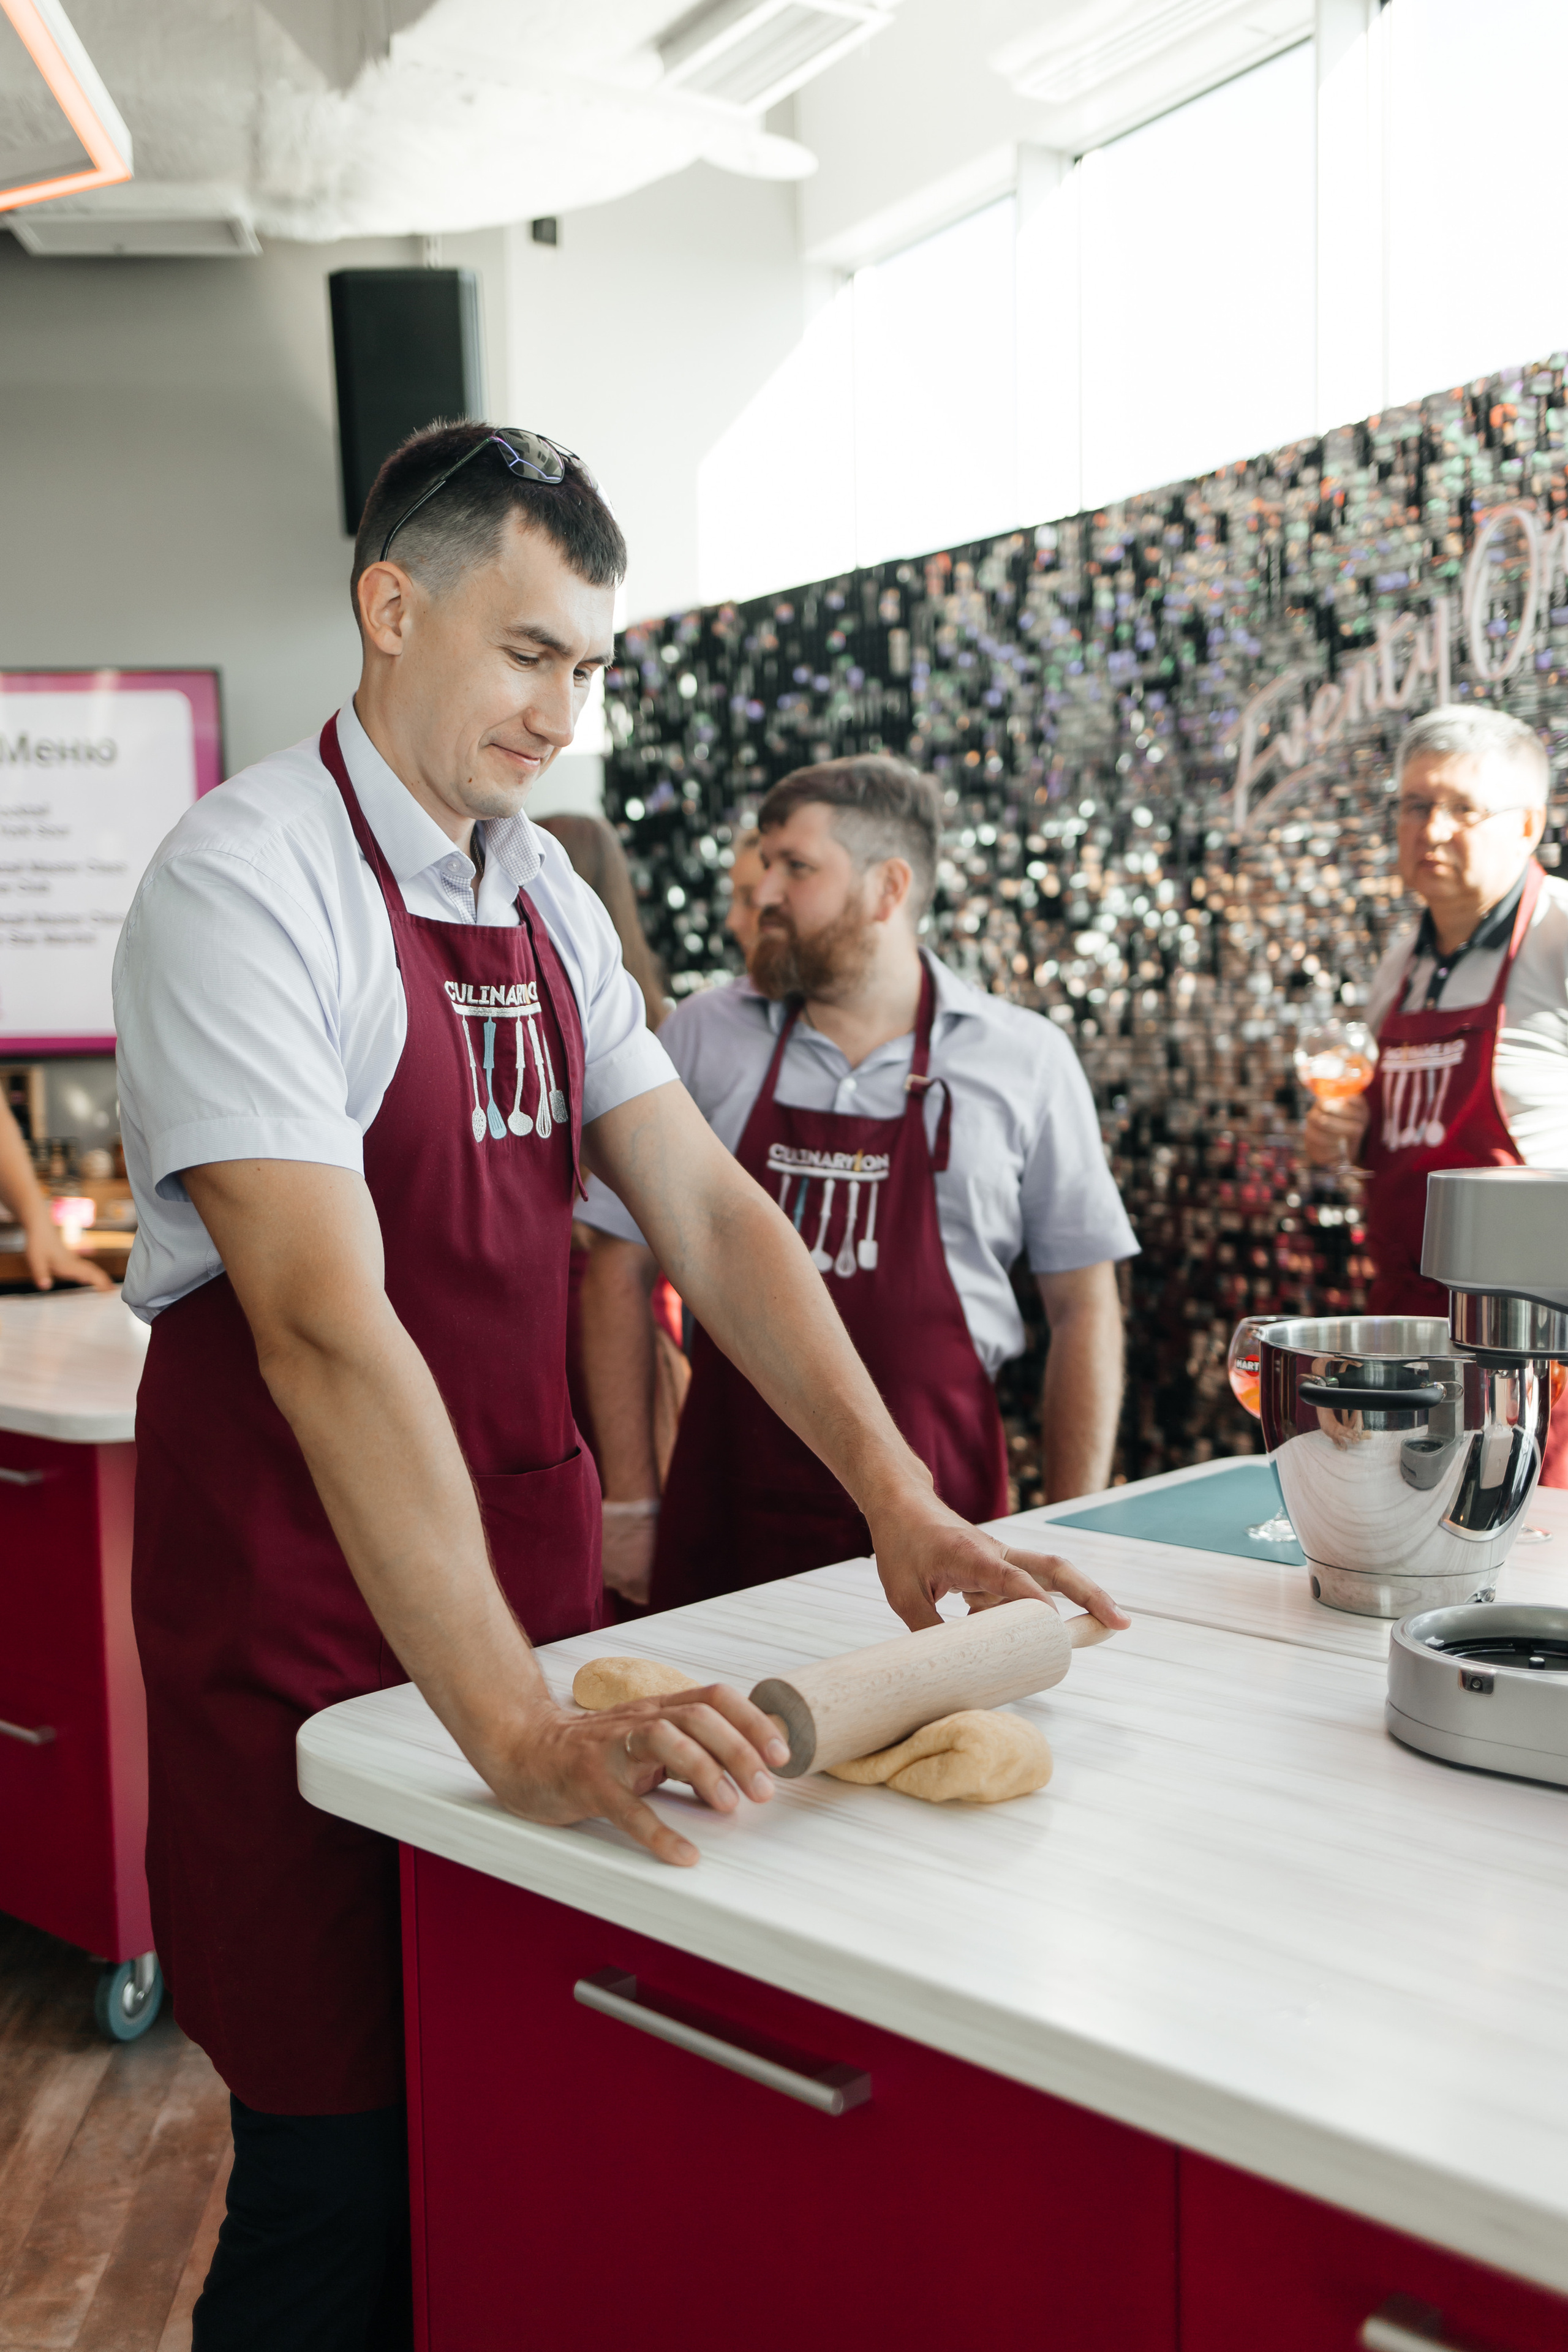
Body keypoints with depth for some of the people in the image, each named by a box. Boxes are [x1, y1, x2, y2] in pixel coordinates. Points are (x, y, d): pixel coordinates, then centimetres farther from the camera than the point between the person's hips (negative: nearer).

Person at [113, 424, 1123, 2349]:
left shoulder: (545, 896, 8)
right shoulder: (249, 878, -16)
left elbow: (705, 1211, 4)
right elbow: (324, 1321, -28)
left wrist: (899, 1503, -7)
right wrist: (514, 1724, -35)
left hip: (525, 1565, 7)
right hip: (306, 1604, -6)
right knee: (349, 2173, 5)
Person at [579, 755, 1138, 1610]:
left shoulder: (1025, 1060, 1)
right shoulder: (700, 1037, 3)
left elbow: (1083, 1307, 5)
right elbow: (619, 1273, 5)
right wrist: (632, 1507, 1)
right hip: (726, 1501, 1)